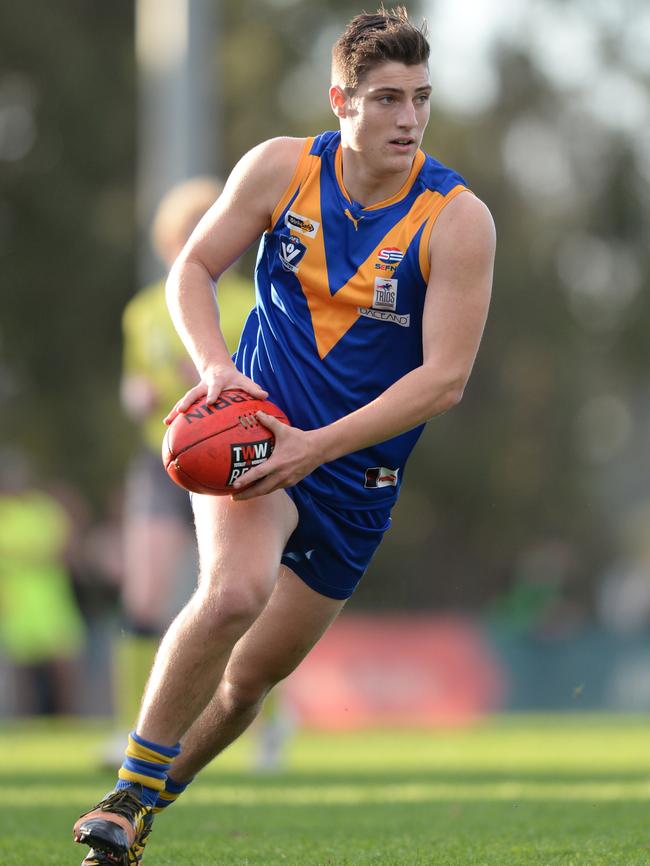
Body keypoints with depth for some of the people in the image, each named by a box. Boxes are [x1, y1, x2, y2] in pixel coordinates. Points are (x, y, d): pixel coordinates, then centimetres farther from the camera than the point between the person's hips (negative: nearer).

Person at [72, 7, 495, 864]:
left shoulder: (458, 221, -13)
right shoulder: (281, 168, -7)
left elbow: (444, 377, -17)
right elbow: (192, 268, 4)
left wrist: (316, 448, -25)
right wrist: (216, 366, -16)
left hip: (357, 469, 1)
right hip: (254, 425, -1)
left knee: (259, 669, 8)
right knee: (235, 590, -31)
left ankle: (155, 795, 36)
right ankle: (130, 792, -17)